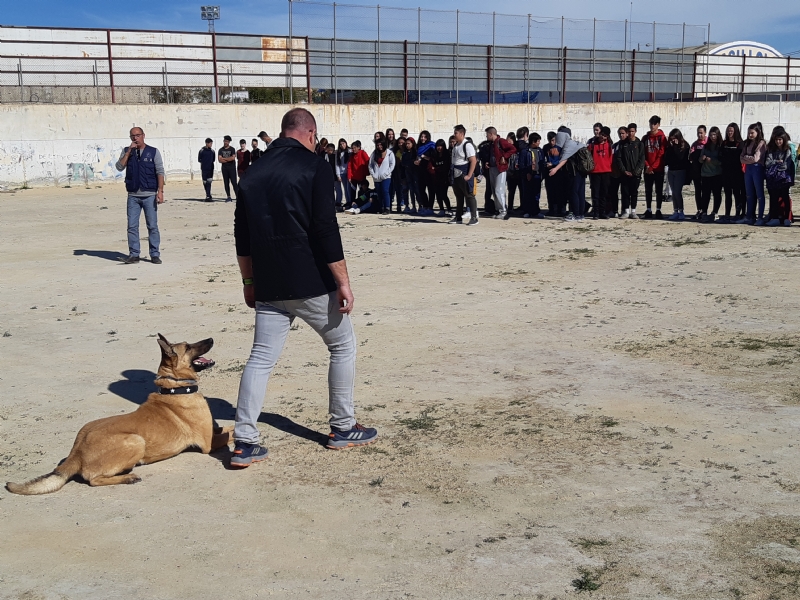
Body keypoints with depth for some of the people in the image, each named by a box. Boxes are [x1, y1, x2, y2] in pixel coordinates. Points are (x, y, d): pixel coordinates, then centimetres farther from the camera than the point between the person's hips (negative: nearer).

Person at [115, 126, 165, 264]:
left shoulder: (153, 152, 4)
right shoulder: (127, 152, 12)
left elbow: (160, 172, -1)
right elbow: (119, 167, -1)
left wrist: (160, 191, -11)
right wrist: (129, 151, -7)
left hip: (149, 195, -2)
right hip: (133, 196, 3)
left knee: (152, 226, 0)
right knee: (132, 226, 1)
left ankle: (155, 254, 6)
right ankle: (133, 254, 7)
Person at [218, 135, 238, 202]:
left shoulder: (232, 149, 2)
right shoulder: (221, 150, 9)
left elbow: (233, 157, -13)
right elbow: (219, 159, -3)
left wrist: (224, 158, -7)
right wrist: (229, 159, -8)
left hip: (232, 168, -3)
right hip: (224, 168, 4)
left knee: (234, 182, -9)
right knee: (226, 183, 4)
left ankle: (238, 196, -12)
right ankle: (229, 197, 9)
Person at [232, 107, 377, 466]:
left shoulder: (254, 172, 11)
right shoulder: (315, 167, -8)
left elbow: (242, 236, 13)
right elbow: (326, 231, -15)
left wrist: (249, 281, 21)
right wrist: (343, 282, -11)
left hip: (268, 287, 5)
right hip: (311, 283, -5)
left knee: (261, 358, 8)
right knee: (343, 346, 13)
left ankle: (244, 443, 2)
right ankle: (343, 428, 20)